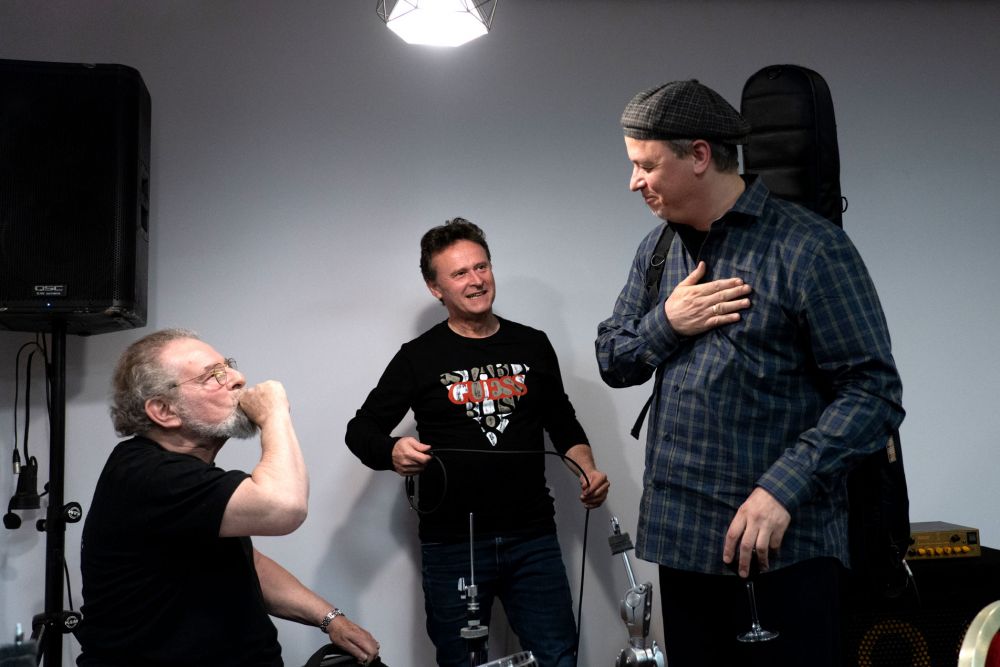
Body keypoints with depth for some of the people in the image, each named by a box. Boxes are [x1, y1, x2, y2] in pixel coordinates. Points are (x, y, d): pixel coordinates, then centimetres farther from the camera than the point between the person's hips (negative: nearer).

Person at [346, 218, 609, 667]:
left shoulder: (532, 345, 8)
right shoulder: (419, 357, 0)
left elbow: (562, 423, 18)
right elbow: (362, 429, 3)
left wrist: (587, 470, 0)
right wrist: (392, 452, -19)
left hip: (532, 538, 2)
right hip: (452, 545, -1)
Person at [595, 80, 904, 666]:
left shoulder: (809, 248, -11)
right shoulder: (659, 249, 9)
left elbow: (874, 393, -14)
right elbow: (613, 363, 13)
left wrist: (783, 488, -23)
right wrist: (665, 323, -8)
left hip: (784, 550, -6)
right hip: (680, 539, 6)